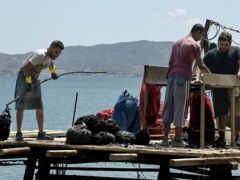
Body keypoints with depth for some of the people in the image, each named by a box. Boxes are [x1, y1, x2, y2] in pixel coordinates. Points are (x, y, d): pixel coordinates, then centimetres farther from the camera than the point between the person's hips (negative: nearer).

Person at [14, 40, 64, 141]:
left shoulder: (50, 56, 3)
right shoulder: (40, 54, -25)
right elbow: (26, 67, -30)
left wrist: (53, 72, 37)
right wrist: (28, 82, -30)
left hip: (35, 80, 9)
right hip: (24, 77, -8)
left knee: (39, 107, 4)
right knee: (20, 107, -6)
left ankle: (41, 133, 8)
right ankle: (18, 134, -4)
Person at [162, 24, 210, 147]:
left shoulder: (177, 43, 19)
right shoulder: (195, 45, -3)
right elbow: (200, 66, -4)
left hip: (172, 75, 6)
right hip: (183, 77, -6)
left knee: (168, 106, 6)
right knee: (179, 108, -3)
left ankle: (165, 138, 4)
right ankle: (177, 139, -1)